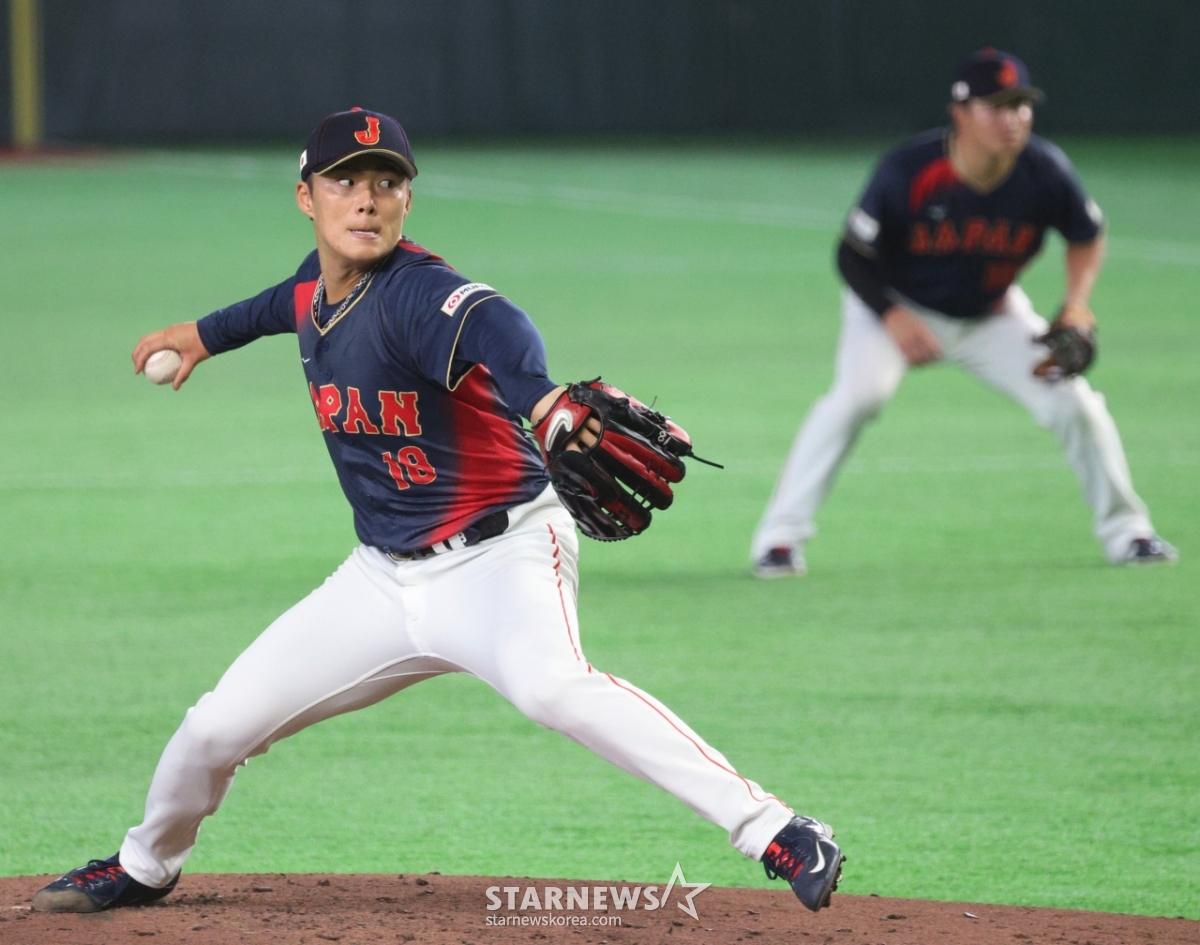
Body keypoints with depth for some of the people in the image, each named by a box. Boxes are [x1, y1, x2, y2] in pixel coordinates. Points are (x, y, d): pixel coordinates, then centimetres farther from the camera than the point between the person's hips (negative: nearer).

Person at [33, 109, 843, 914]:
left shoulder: (413, 293, -23)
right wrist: (209, 334, 42)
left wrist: (541, 397, -68)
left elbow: (492, 329, -46)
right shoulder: (317, 287, 1)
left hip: (501, 556, -8)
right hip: (386, 578, 8)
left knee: (553, 687, -38)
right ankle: (144, 869, 41)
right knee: (217, 728, 9)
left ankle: (778, 835, -40)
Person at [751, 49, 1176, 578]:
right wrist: (893, 318, -34)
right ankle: (780, 535, -20)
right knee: (858, 393, -29)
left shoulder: (1045, 173, -20)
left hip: (990, 316, 3)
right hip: (898, 308, -3)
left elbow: (1087, 235, 0)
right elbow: (853, 256, -20)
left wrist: (1076, 306, -15)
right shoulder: (907, 172, -29)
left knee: (1074, 402, -6)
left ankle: (1123, 530, 17)